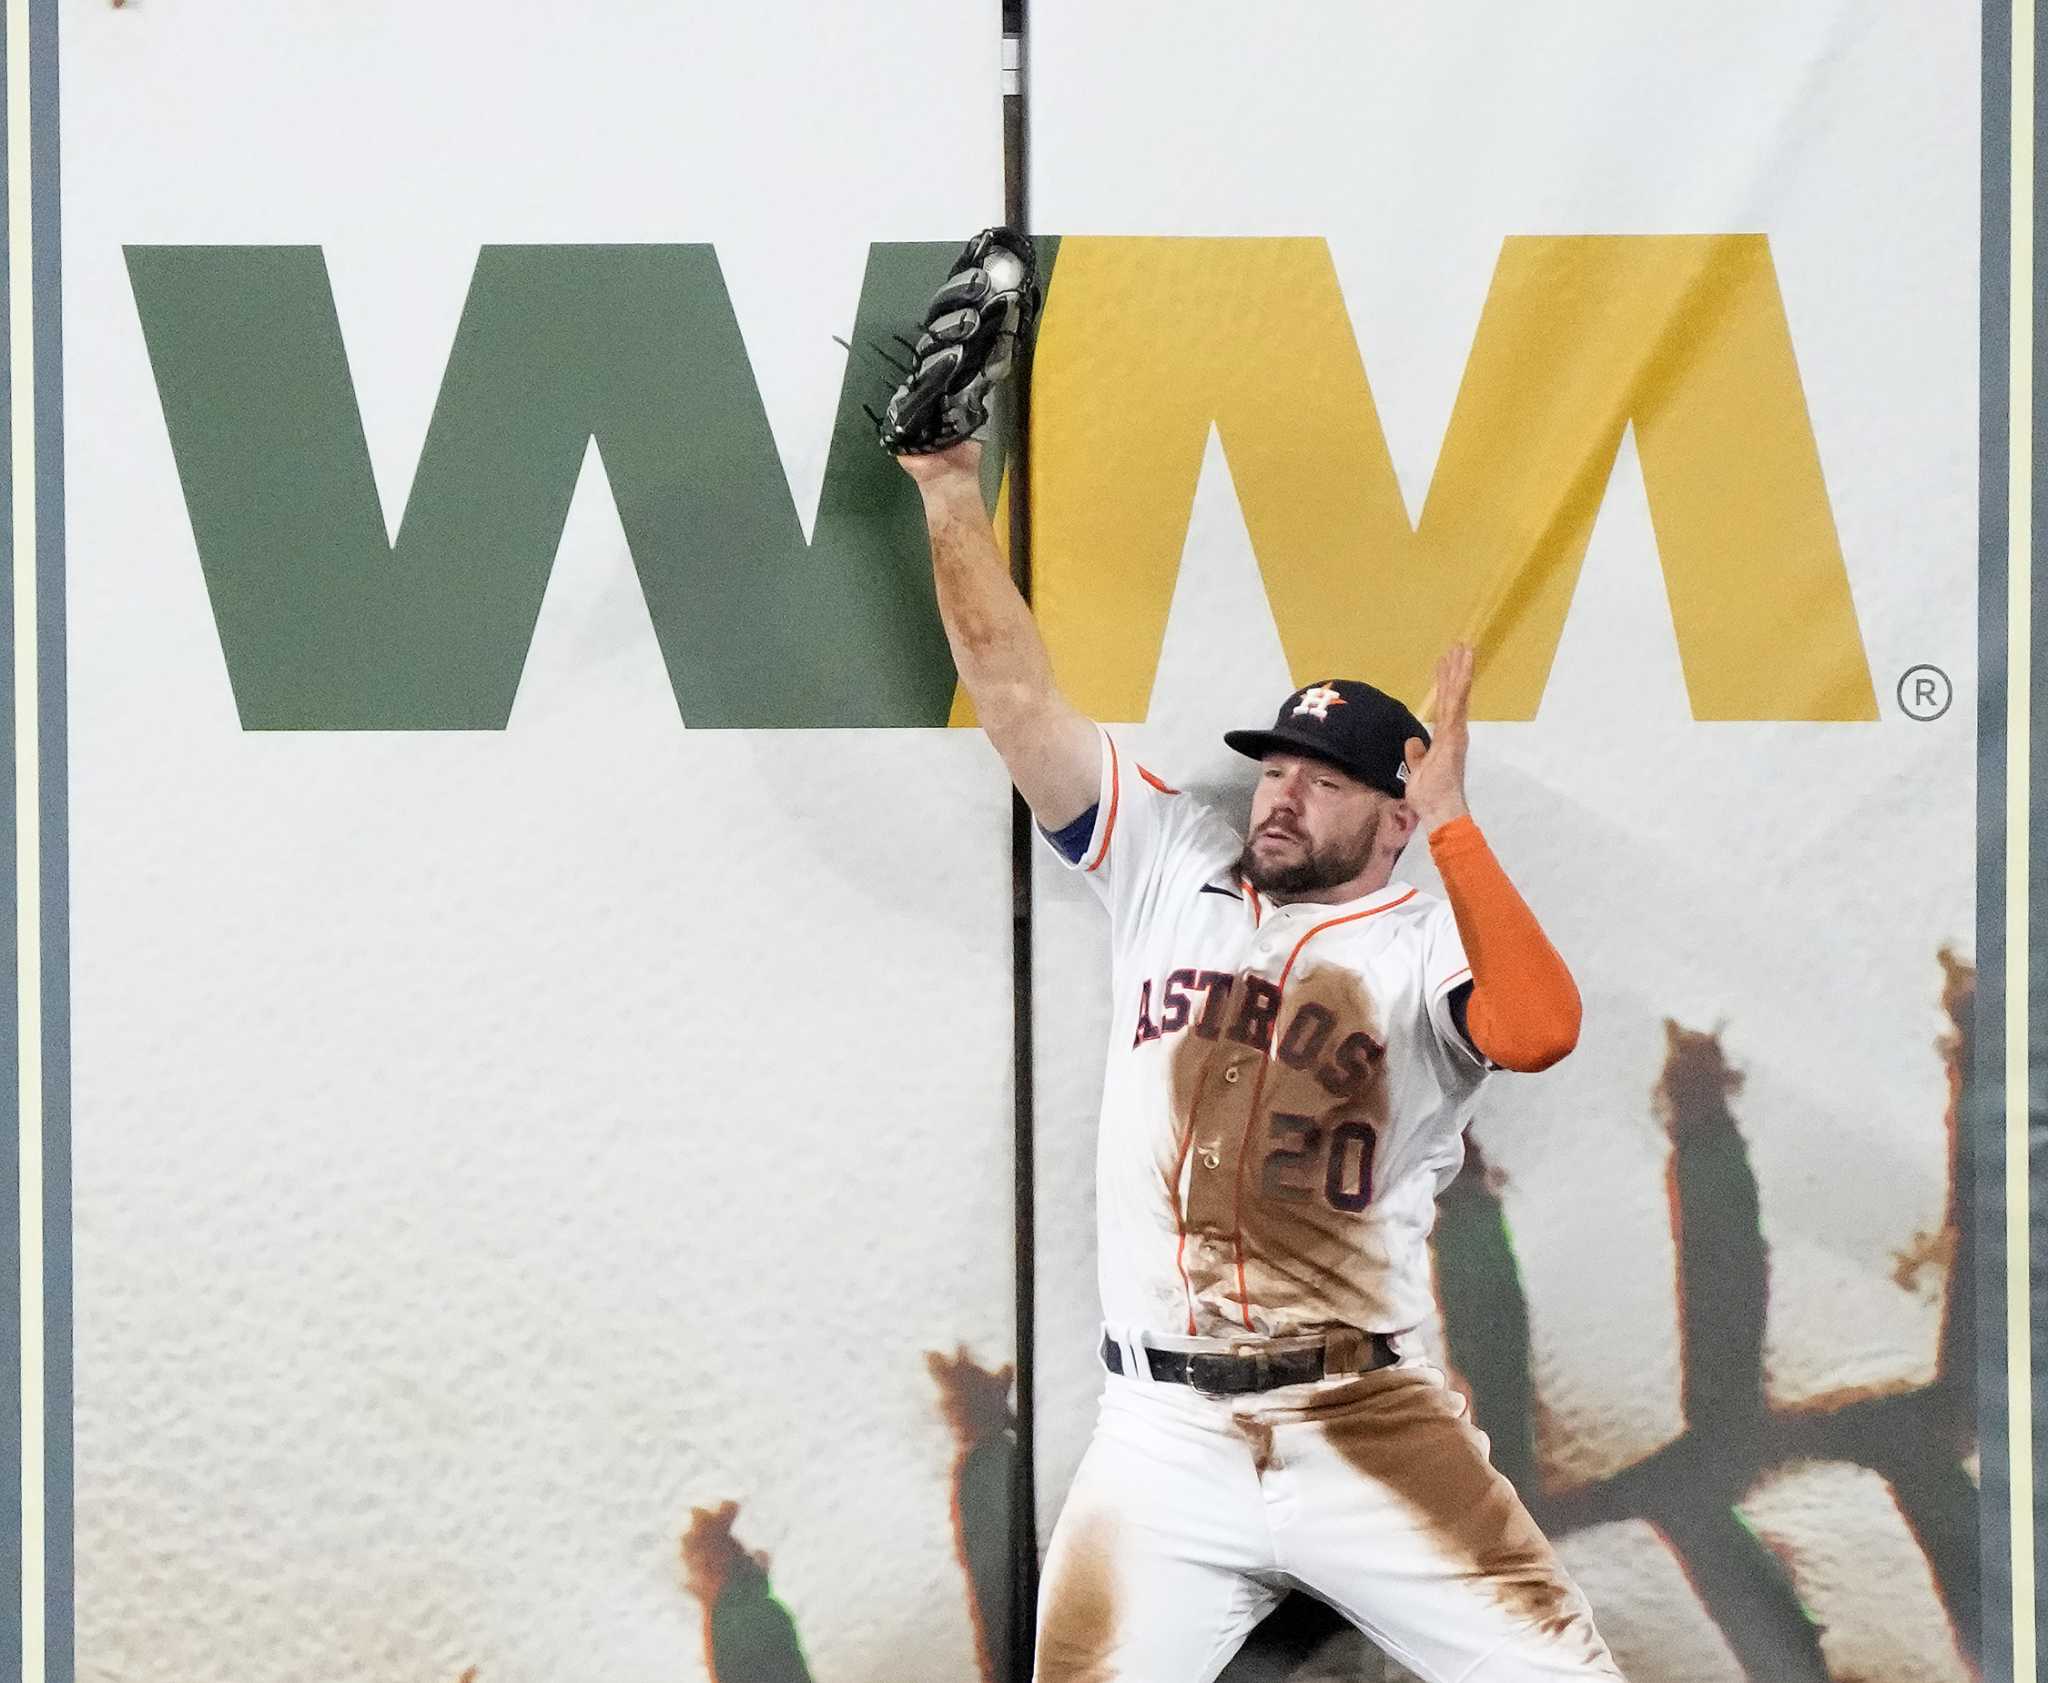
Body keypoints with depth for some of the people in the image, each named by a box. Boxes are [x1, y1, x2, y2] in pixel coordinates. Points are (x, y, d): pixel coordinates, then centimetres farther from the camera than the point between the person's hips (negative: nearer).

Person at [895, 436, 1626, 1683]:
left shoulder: (1430, 950, -1)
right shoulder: (1170, 870, 10)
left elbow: (1540, 1033, -23)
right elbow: (1016, 695, 5)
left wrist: (1452, 823, -20)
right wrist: (951, 488, -3)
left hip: (1366, 1428, -2)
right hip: (1161, 1440, 3)